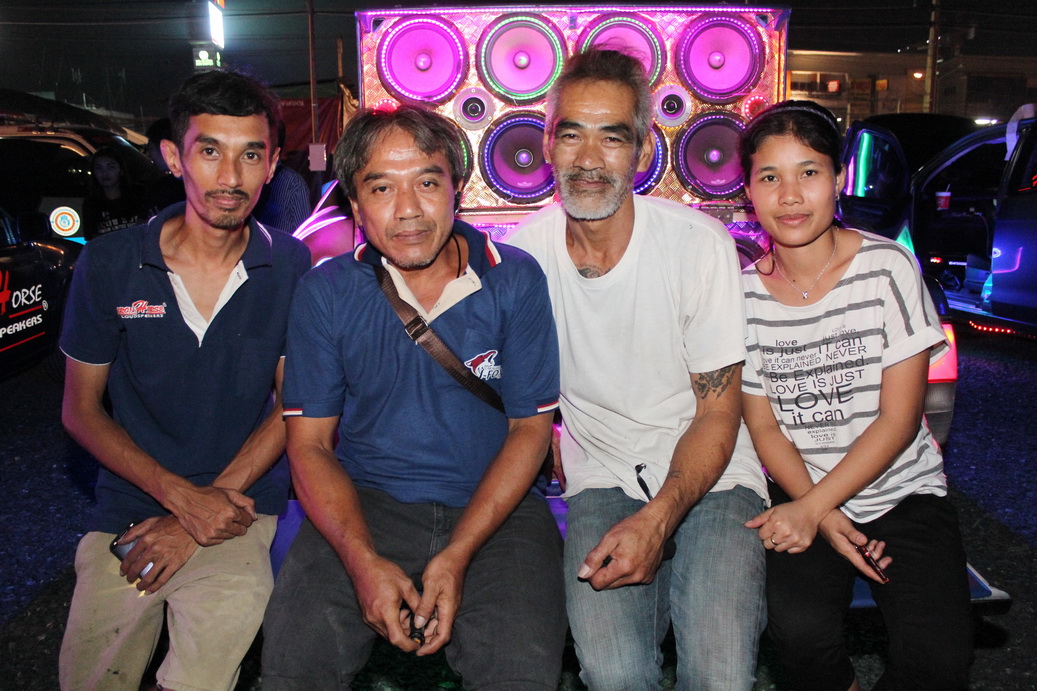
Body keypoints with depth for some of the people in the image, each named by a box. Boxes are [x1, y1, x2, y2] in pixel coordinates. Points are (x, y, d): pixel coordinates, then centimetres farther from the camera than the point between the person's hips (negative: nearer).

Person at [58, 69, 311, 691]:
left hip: (241, 507, -1)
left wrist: (210, 504, -9)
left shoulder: (291, 267, -4)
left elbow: (292, 403, 0)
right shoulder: (109, 265, -3)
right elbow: (81, 409, 2)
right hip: (128, 510, 2)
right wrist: (183, 497, -11)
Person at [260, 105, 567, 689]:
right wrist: (363, 561, -17)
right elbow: (309, 445, 0)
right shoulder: (326, 292, -1)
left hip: (495, 508, 0)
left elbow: (530, 426, -2)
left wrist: (456, 557, -13)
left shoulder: (516, 280, -3)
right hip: (366, 502, 1)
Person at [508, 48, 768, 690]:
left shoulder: (700, 243, -11)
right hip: (601, 480, 1)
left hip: (710, 475, -1)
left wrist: (659, 518, -23)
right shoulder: (526, 250, -4)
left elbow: (718, 411, -9)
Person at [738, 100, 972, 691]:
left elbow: (899, 419, -9)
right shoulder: (746, 292, -3)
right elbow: (764, 427, 1)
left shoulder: (888, 267, -8)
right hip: (802, 492, 1)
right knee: (801, 628, -24)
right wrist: (825, 519, -13)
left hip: (904, 491, 0)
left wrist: (811, 508, -17)